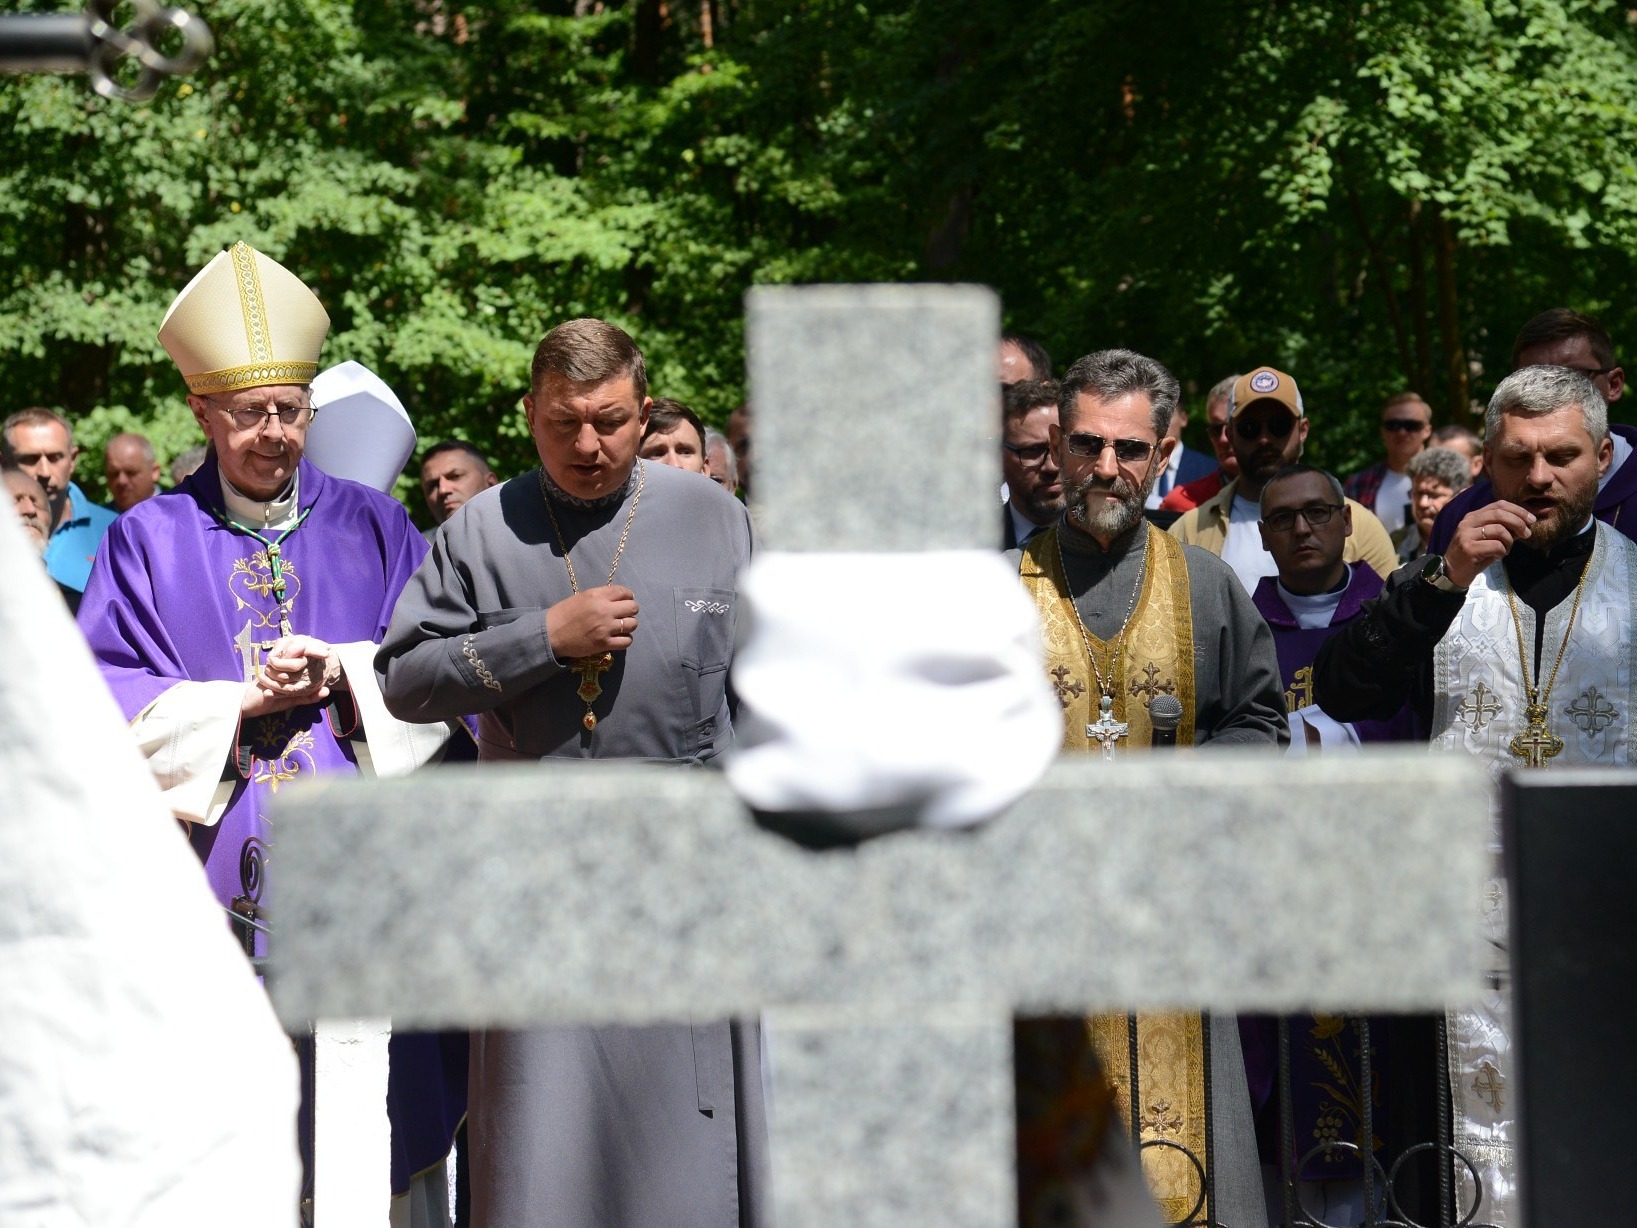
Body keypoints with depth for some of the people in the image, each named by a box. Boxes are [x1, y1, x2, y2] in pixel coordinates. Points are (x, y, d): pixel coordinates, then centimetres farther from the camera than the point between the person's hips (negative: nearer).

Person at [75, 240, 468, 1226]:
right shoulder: (152, 541, 7)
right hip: (218, 877, -1)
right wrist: (243, 700, -9)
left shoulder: (373, 529, 11)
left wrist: (340, 675, -9)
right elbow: (113, 701, 0)